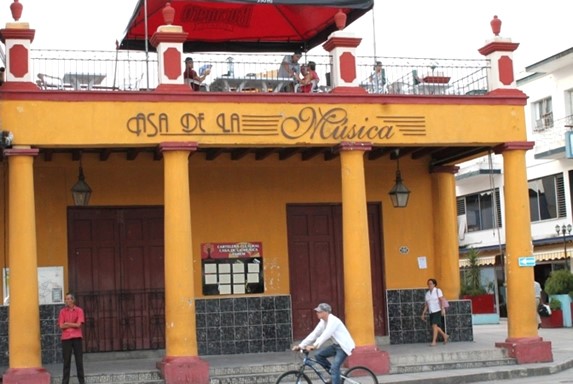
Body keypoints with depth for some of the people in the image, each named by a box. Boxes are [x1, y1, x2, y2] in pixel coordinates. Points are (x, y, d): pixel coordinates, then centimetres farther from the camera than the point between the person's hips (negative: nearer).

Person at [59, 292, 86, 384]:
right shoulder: (62, 311, 6)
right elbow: (61, 326, -3)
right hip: (66, 338, 1)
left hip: (77, 338, -1)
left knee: (79, 360, 3)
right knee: (66, 360, 2)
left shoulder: (79, 310, 2)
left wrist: (67, 324, -4)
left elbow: (78, 324, -9)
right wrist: (73, 325, -6)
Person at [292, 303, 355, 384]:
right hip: (336, 345, 9)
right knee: (318, 355, -5)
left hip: (344, 346, -9)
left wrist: (314, 346, -43)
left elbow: (325, 335, -34)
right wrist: (300, 346, -5)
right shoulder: (323, 322, 5)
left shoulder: (333, 320, -21)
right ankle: (333, 374, 7)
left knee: (334, 367, -19)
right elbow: (314, 334, 2)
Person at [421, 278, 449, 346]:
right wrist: (423, 313, 12)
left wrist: (442, 309, -22)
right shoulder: (427, 293, 14)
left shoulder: (438, 291, -1)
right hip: (431, 312, 6)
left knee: (434, 325, -14)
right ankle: (445, 335, 27)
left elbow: (442, 300, -10)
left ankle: (434, 341, -15)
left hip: (437, 311, -6)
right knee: (436, 326, 7)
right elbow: (426, 304, 16)